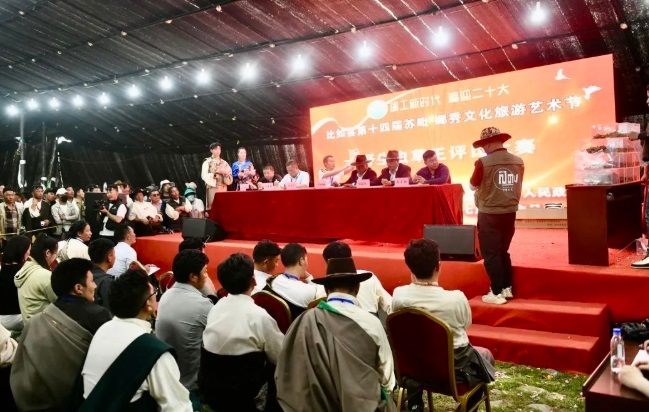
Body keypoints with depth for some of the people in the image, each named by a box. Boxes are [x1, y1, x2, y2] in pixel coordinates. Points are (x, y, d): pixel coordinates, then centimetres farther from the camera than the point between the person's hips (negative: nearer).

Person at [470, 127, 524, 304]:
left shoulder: (483, 162, -15)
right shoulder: (518, 162, 0)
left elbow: (473, 186, -2)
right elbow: (517, 187, 11)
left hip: (489, 215, -5)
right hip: (510, 213, 6)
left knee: (491, 254, 5)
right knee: (503, 251, 20)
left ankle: (497, 293, 7)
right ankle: (507, 288, 28)